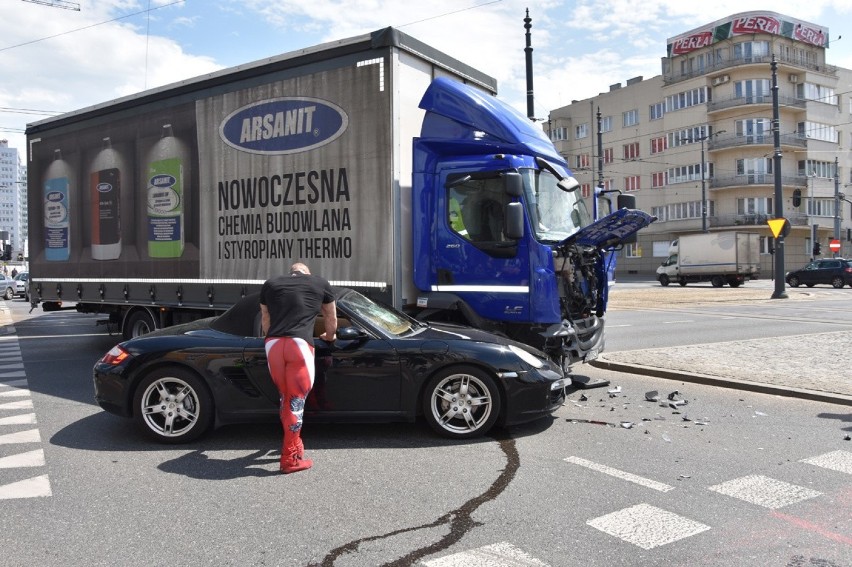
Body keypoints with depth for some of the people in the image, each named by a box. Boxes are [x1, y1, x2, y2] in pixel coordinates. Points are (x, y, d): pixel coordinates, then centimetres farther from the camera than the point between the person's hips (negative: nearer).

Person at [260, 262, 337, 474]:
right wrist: (329, 336, 50)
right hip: (299, 345, -3)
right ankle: (290, 458, 8)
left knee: (285, 397, 19)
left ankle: (293, 445, 31)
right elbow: (331, 319, 30)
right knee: (296, 400, 3)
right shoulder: (320, 283, 19)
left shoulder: (270, 284, 24)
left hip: (273, 345, 4)